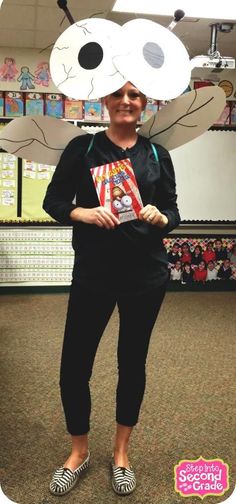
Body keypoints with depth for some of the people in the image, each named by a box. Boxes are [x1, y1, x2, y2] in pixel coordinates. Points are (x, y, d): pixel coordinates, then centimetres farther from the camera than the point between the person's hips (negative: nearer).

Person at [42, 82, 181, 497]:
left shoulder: (157, 154, 5)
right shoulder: (82, 147, 1)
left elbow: (173, 212, 8)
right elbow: (53, 201, 1)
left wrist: (159, 218, -15)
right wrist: (83, 213, -18)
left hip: (146, 274, 2)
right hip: (93, 273, -1)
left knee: (132, 362, 12)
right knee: (74, 365, 2)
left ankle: (120, 452, 35)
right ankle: (79, 452, 31)